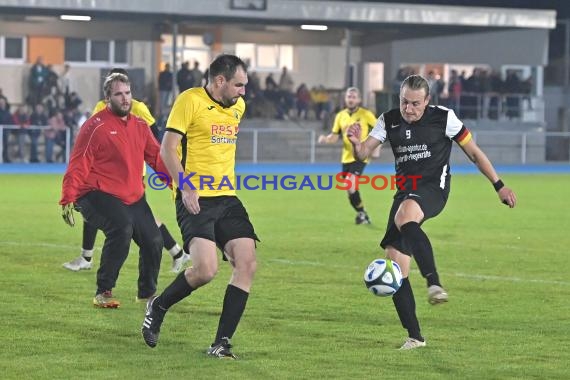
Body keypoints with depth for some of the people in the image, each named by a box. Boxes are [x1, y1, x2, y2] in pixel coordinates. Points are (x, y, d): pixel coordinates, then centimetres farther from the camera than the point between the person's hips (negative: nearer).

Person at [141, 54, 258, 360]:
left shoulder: (238, 106, 14)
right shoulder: (190, 100, -7)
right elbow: (167, 149, -11)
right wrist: (186, 187, -21)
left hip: (227, 198, 7)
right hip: (195, 199, -7)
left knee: (247, 263, -9)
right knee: (206, 269, -21)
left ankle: (221, 343, -2)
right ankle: (157, 307, 7)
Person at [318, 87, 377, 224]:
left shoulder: (366, 114, -6)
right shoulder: (340, 116, 6)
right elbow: (334, 136, 8)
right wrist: (325, 139, -14)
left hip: (360, 156, -6)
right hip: (346, 157, 6)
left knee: (350, 185, -22)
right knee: (351, 189, 10)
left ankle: (361, 214, -6)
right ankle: (363, 216, 27)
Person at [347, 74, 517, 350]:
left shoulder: (443, 118, -3)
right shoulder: (389, 121, 6)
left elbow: (473, 152, 5)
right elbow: (363, 153, -1)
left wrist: (499, 186, 3)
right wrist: (356, 142, -25)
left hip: (434, 187, -5)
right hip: (405, 192, 5)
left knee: (405, 216, -41)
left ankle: (434, 283, -42)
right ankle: (414, 337, 4)